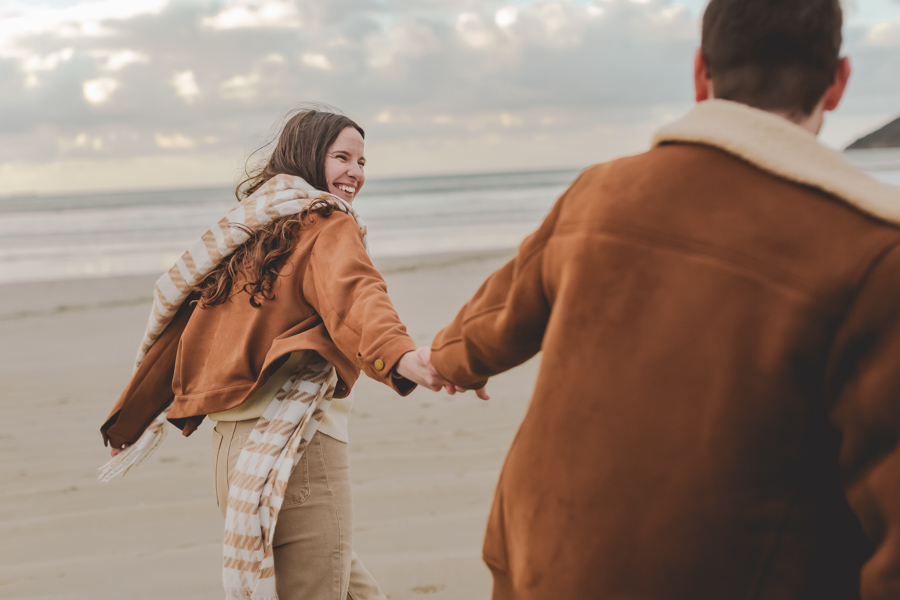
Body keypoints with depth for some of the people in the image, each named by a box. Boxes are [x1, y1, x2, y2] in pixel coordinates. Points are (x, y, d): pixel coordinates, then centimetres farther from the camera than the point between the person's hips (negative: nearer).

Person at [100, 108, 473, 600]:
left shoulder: (243, 229, 19)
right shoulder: (327, 226, -4)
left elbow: (178, 323, 23)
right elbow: (352, 296, -26)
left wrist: (131, 422, 32)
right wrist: (401, 357, -45)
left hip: (231, 439, 9)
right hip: (292, 437, -9)